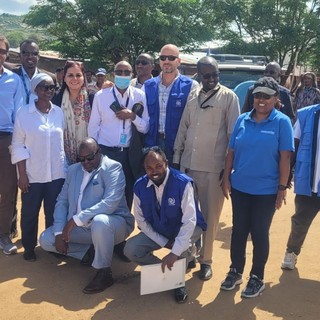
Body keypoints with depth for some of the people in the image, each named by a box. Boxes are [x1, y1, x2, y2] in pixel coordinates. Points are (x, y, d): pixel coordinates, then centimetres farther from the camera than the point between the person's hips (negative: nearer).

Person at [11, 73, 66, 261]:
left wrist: (65, 167, 9)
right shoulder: (24, 113, -4)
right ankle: (29, 248, 25)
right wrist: (22, 174, -8)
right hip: (33, 175, -2)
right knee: (30, 213, 9)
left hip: (57, 174, 2)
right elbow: (18, 146, -4)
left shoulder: (59, 112, 4)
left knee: (55, 212, 9)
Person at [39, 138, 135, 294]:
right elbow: (62, 201, 5)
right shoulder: (73, 169, 7)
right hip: (79, 227, 7)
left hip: (112, 223, -7)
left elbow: (110, 203, -27)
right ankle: (90, 251, 6)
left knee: (99, 222, -40)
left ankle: (104, 273, -20)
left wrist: (76, 219, -30)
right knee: (46, 240, -3)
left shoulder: (112, 168, -15)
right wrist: (59, 232, -9)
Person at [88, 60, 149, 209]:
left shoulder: (139, 96, 0)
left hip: (129, 153, 1)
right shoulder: (101, 95, -1)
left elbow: (146, 128, 0)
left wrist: (133, 116, -15)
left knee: (128, 195, 12)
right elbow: (93, 127, 3)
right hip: (105, 152, -1)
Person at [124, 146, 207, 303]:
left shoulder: (183, 183, -28)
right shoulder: (140, 186, -14)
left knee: (183, 247, -36)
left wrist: (174, 252, -38)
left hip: (185, 228, -3)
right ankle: (163, 269, 7)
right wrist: (164, 243, -15)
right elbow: (141, 220, -7)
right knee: (130, 250, -16)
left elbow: (189, 221, -31)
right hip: (156, 232, 4)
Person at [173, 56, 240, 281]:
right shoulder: (192, 95, 9)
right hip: (189, 163, 4)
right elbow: (183, 128, 12)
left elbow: (233, 134, -4)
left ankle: (206, 260, 17)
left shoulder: (229, 97, -3)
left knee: (210, 215, 4)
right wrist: (177, 158, 10)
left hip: (214, 166, -4)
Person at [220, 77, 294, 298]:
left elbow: (285, 157, -9)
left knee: (259, 233, 8)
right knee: (239, 230, 13)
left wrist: (282, 187, -11)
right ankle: (235, 271, 30)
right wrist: (226, 178, 2)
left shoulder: (282, 122, -8)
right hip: (240, 187, 3)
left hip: (266, 190, -3)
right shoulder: (242, 120, 2)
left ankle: (257, 278, 25)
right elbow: (231, 152, 5)